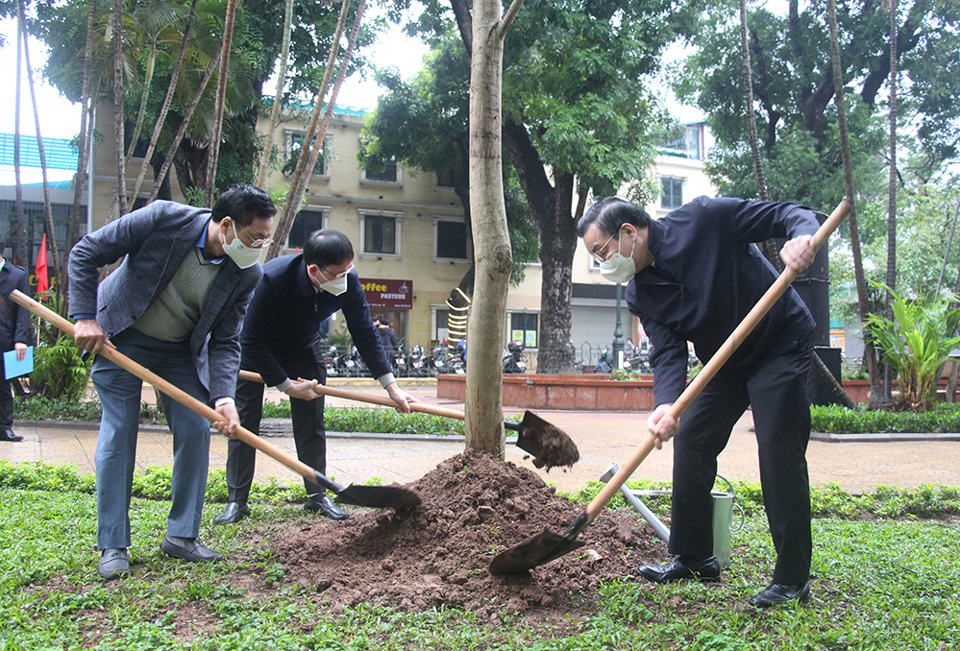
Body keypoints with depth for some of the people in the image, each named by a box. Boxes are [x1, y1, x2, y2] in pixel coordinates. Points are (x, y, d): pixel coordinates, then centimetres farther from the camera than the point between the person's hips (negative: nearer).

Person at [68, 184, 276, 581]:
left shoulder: (247, 275, -16)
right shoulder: (163, 219, -26)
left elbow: (225, 342, -10)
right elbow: (85, 253, -16)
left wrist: (223, 396, -25)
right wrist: (85, 316, -21)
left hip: (182, 351, 3)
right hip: (119, 339, -3)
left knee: (196, 432, -5)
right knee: (118, 434, -5)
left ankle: (182, 536, 9)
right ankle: (112, 546, 5)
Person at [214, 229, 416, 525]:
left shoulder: (348, 282, -26)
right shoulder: (272, 279, -39)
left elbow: (365, 334, -13)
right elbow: (252, 343, -30)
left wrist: (391, 387, -15)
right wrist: (287, 385, -25)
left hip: (304, 349, 4)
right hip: (254, 352, -3)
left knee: (312, 422, 0)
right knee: (244, 420, -5)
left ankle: (317, 495, 10)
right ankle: (236, 500, 3)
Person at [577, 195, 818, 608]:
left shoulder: (704, 220, -21)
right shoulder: (641, 296, -5)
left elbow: (786, 215, -17)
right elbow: (668, 354, -14)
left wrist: (803, 234, -40)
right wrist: (665, 405, -33)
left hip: (781, 346, -7)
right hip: (725, 362, 7)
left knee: (779, 453, -11)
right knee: (690, 440, 5)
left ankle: (792, 579, -1)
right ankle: (694, 558, 20)